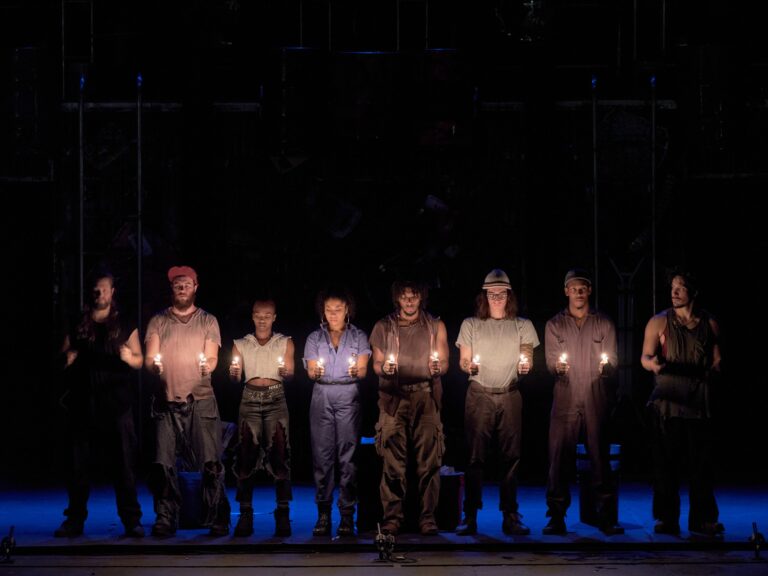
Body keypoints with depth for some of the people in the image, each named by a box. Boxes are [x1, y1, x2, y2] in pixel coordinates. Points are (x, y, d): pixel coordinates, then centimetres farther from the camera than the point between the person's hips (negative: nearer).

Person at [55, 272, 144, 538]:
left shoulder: (125, 324, 9)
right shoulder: (77, 324, 12)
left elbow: (139, 360, 8)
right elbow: (64, 359, 14)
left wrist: (128, 357, -14)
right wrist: (69, 360, -8)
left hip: (117, 403, -1)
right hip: (84, 403, 1)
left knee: (124, 463, -4)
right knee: (79, 464, 2)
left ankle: (131, 520, 0)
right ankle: (75, 520, 8)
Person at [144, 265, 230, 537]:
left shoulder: (208, 321, 12)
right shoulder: (158, 322, 12)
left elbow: (212, 357, 5)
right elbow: (150, 358, 6)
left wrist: (208, 365, -19)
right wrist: (154, 365, -18)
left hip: (201, 400, -1)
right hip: (167, 400, 1)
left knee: (210, 461, -6)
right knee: (163, 463, -4)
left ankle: (217, 520, 0)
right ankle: (165, 519, 4)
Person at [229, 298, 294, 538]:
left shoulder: (285, 343, 14)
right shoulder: (241, 344, 15)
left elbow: (290, 374, 5)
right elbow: (235, 376, 7)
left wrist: (287, 373, -19)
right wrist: (234, 373, -16)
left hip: (276, 399, -1)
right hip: (250, 399, 1)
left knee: (279, 454, -9)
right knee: (247, 455, -8)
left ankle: (283, 514, -8)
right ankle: (245, 514, -6)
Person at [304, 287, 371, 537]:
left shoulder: (358, 337, 10)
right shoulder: (315, 338, 12)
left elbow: (363, 371, 1)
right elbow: (311, 371, 3)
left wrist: (356, 371, -23)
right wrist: (315, 372, -21)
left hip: (348, 397, -1)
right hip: (322, 398, 1)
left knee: (347, 456, -6)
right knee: (322, 455, -4)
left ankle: (347, 516, -4)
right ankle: (323, 514, -1)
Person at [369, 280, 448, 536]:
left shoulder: (435, 326, 13)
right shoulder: (384, 327, 12)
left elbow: (444, 362, 11)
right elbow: (376, 364, 11)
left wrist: (438, 368, -11)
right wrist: (384, 368, -11)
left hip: (426, 396, 0)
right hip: (394, 397, 0)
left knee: (429, 460, -6)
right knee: (393, 461, -6)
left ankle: (427, 517, -3)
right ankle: (392, 517, -3)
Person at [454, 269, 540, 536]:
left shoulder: (522, 326, 13)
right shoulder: (471, 325, 11)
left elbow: (528, 358, 9)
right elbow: (463, 361, 10)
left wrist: (525, 367, -13)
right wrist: (468, 366, -12)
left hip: (510, 395, 1)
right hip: (479, 395, -1)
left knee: (510, 455, -3)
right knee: (475, 454, -6)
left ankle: (510, 516, 1)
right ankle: (470, 516, -4)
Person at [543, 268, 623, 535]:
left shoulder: (604, 324, 11)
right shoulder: (554, 325, 12)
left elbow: (612, 361, 7)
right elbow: (550, 361, 7)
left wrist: (605, 367, -16)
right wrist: (557, 367, -16)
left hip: (596, 400, 0)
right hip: (565, 400, 0)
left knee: (600, 457, -4)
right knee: (559, 456, -5)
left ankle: (606, 518, 1)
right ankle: (556, 518, 1)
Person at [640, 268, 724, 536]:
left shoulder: (709, 324, 9)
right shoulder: (659, 322, 3)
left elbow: (717, 360, 16)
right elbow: (646, 357, -4)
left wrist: (711, 372, -5)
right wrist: (653, 364, -26)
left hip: (698, 403, 1)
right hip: (667, 402, -1)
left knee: (701, 463, 0)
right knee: (665, 462, -1)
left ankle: (702, 518, 9)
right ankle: (667, 519, 6)